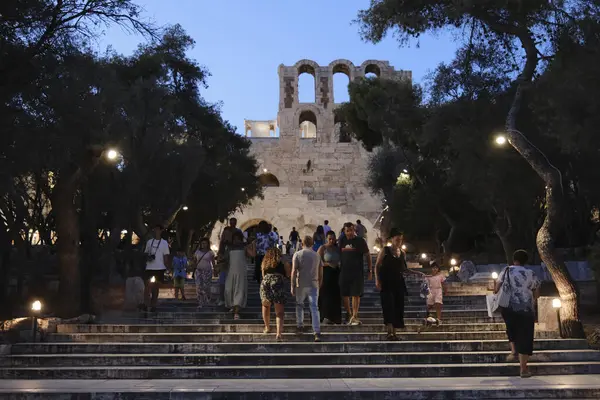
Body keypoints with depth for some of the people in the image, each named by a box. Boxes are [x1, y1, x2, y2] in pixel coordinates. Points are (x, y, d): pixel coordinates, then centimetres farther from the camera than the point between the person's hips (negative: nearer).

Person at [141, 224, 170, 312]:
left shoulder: (164, 243, 1)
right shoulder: (149, 242, 9)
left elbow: (166, 256, 2)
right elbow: (145, 253, 15)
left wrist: (165, 267, -4)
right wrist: (148, 258, -7)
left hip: (160, 268, -2)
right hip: (149, 268, 2)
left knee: (156, 287, 5)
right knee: (147, 285, -7)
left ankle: (153, 305, 11)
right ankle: (145, 304, -9)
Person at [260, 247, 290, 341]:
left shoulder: (264, 262, 23)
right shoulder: (282, 262, 17)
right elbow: (288, 274, 21)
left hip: (265, 283, 2)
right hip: (277, 283, -2)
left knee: (265, 306, 26)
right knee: (279, 311, -1)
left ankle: (267, 327, 33)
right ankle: (279, 333, -14)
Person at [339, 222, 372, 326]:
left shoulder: (360, 241, -2)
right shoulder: (342, 241, 7)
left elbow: (368, 256, 1)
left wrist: (370, 270, -2)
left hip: (357, 272, -3)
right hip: (344, 271, 3)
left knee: (356, 294, -5)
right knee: (345, 295, 6)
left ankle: (354, 316, -2)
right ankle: (348, 314, 23)